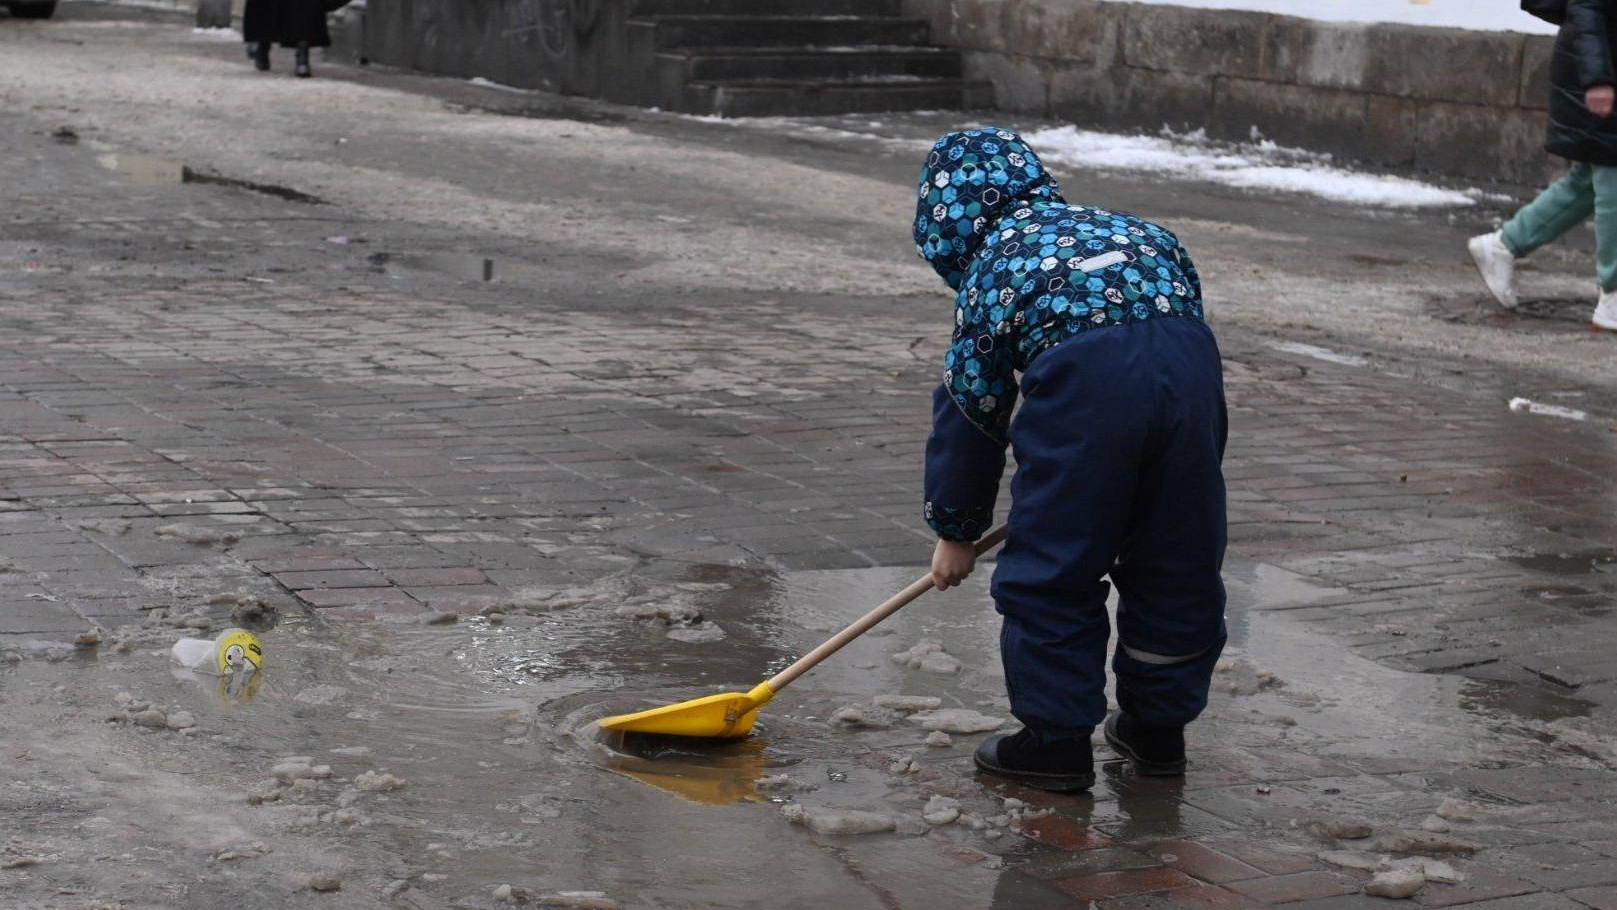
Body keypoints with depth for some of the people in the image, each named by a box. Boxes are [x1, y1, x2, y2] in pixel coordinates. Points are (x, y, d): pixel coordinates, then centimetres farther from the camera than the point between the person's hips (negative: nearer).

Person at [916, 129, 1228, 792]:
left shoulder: (991, 266, 20)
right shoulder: (1131, 229, 32)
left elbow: (969, 409, 23)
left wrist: (955, 530, 32)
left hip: (1086, 371, -5)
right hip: (1189, 352, 5)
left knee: (1053, 568, 10)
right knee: (1179, 560, 19)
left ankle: (1056, 739, 15)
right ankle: (1157, 726, 30)